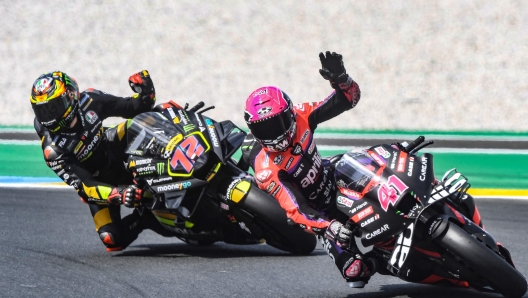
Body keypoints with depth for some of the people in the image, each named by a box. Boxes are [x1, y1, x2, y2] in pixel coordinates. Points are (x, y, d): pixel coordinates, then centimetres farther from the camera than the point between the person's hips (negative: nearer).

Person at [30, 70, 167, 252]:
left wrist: (145, 94, -31)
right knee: (113, 240, -18)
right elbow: (83, 186, -32)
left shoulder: (89, 101, -21)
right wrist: (117, 194, -48)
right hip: (98, 182, -2)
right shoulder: (53, 150, -29)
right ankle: (143, 218, 9)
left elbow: (134, 108, -8)